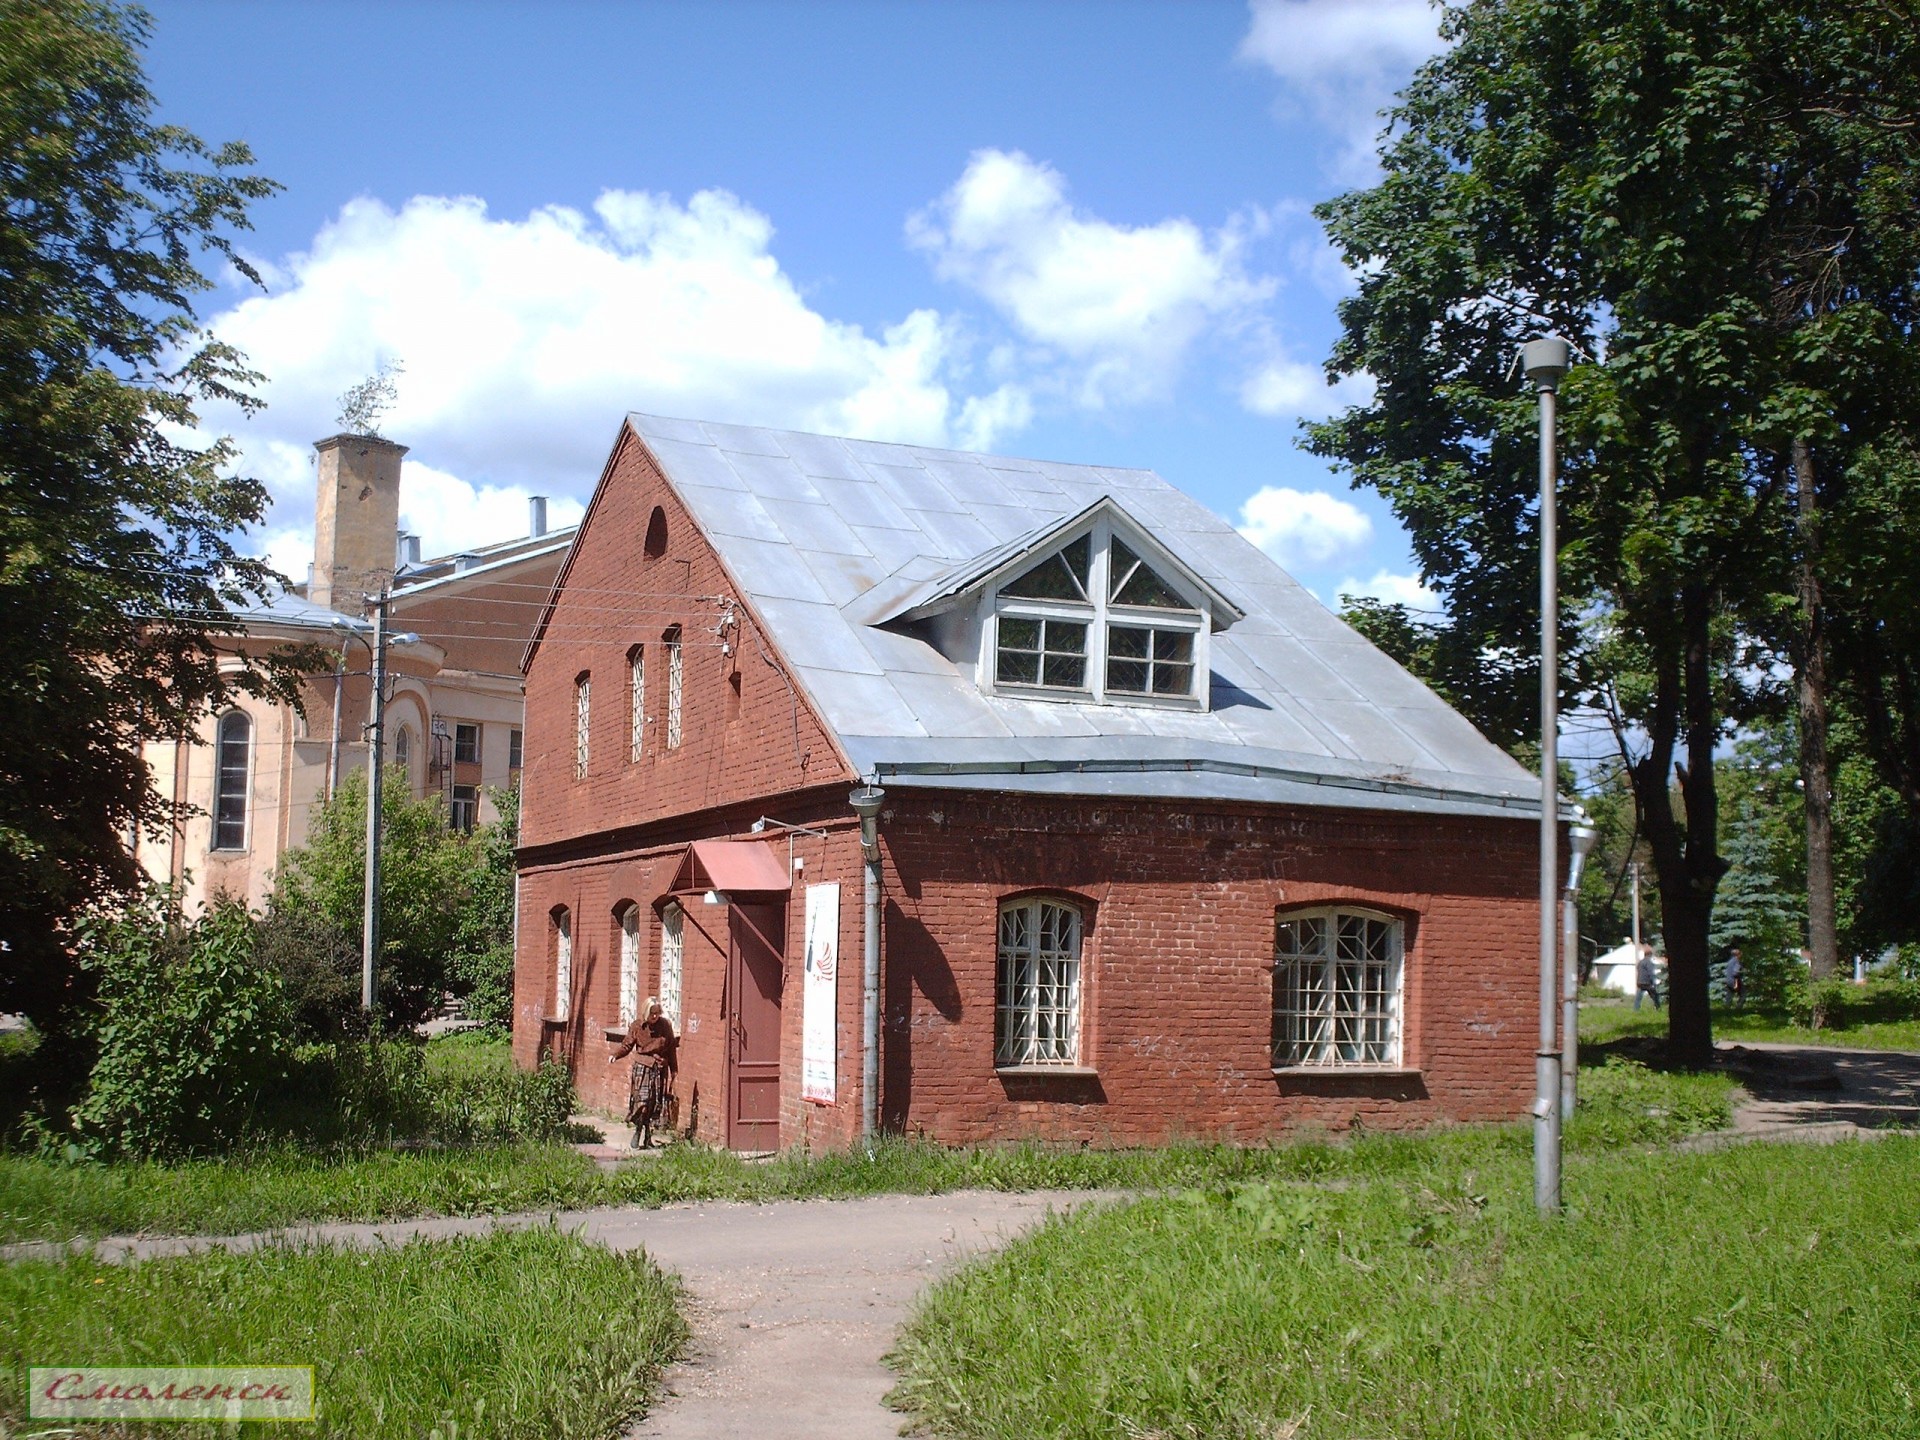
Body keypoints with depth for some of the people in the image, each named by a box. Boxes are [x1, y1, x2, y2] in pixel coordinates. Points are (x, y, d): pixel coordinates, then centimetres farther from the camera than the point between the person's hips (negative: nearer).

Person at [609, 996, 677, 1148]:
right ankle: (638, 1132, 4)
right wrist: (615, 1055, -19)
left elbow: (671, 1048, 8)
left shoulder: (665, 1025, 1)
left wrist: (674, 1071, 10)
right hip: (642, 1067, -2)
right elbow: (626, 1046, 1)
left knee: (654, 1104, 3)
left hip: (660, 1069, 2)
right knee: (642, 1101, -14)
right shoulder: (637, 1026, -4)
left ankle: (648, 1138, 13)